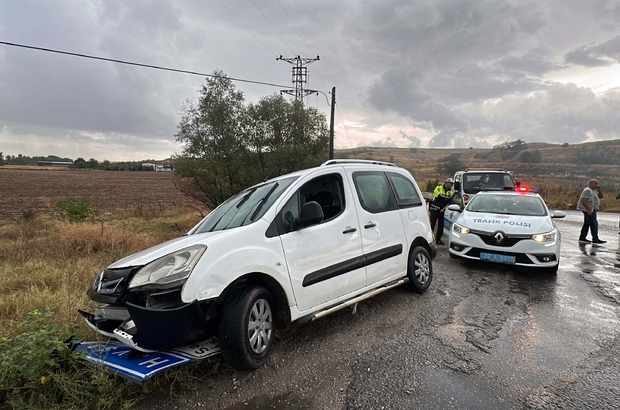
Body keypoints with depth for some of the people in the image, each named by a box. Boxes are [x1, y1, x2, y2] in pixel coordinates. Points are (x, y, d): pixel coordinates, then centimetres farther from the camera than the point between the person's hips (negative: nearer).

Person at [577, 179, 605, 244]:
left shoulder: (593, 190, 17)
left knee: (586, 224, 10)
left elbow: (601, 196, 20)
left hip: (590, 210, 11)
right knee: (594, 224, -8)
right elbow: (583, 200, -25)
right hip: (588, 210, -11)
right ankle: (595, 239, -4)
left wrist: (599, 189, 5)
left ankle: (582, 238, 12)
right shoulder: (588, 191, -16)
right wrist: (589, 210, -27)